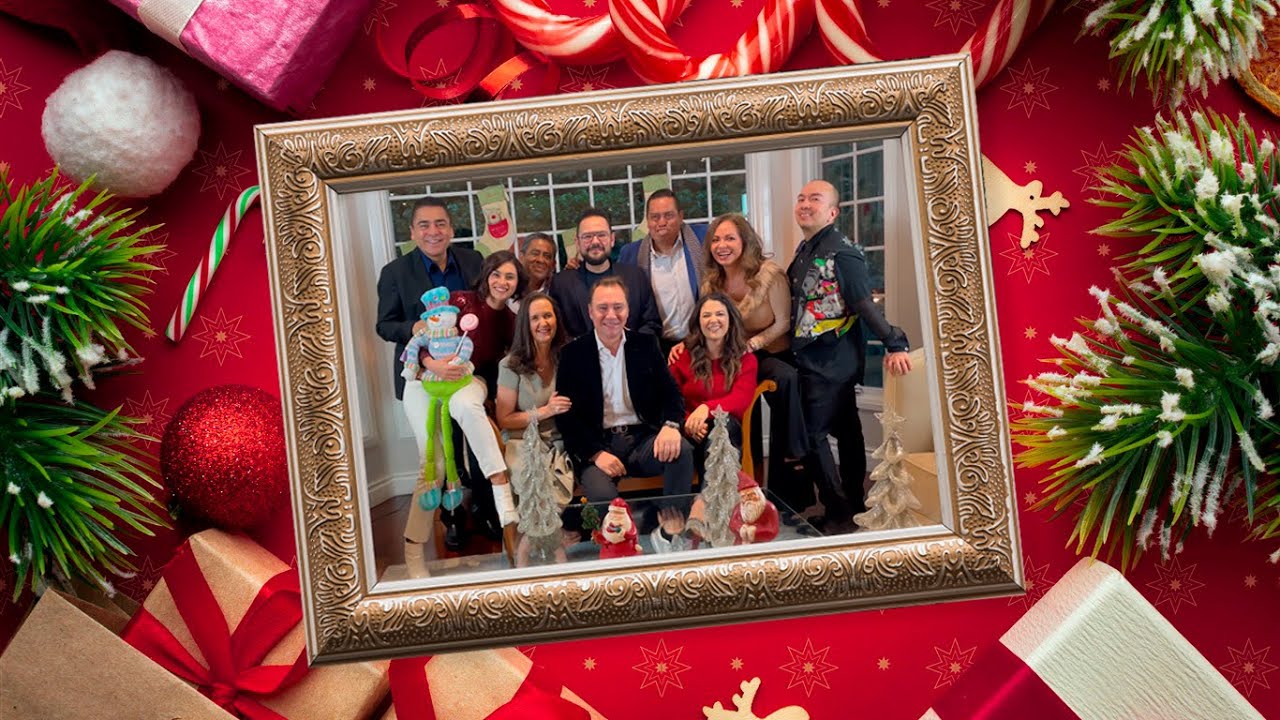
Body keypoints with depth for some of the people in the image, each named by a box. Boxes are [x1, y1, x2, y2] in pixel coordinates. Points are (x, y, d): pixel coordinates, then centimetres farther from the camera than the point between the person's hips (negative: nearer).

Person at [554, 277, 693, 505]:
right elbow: (565, 415, -1)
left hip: (643, 438, 3)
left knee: (682, 450, -27)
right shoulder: (573, 353, 3)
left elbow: (671, 392, 6)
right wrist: (597, 453, -15)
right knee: (602, 495, -33)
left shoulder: (646, 344, 10)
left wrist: (670, 425, -17)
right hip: (596, 443, -3)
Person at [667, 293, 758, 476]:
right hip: (694, 434, 0)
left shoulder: (745, 359, 11)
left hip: (728, 433, 0)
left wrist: (707, 409, -32)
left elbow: (741, 399, -9)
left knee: (722, 421, -37)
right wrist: (690, 423, -22)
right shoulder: (683, 356, 12)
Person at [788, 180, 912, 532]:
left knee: (812, 434, -7)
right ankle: (855, 504, 26)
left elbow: (866, 303, -21)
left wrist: (895, 344, -28)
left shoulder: (842, 251, -16)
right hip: (815, 359, 9)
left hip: (832, 361, -9)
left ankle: (839, 513, 4)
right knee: (845, 430, 15)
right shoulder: (804, 251, 11)